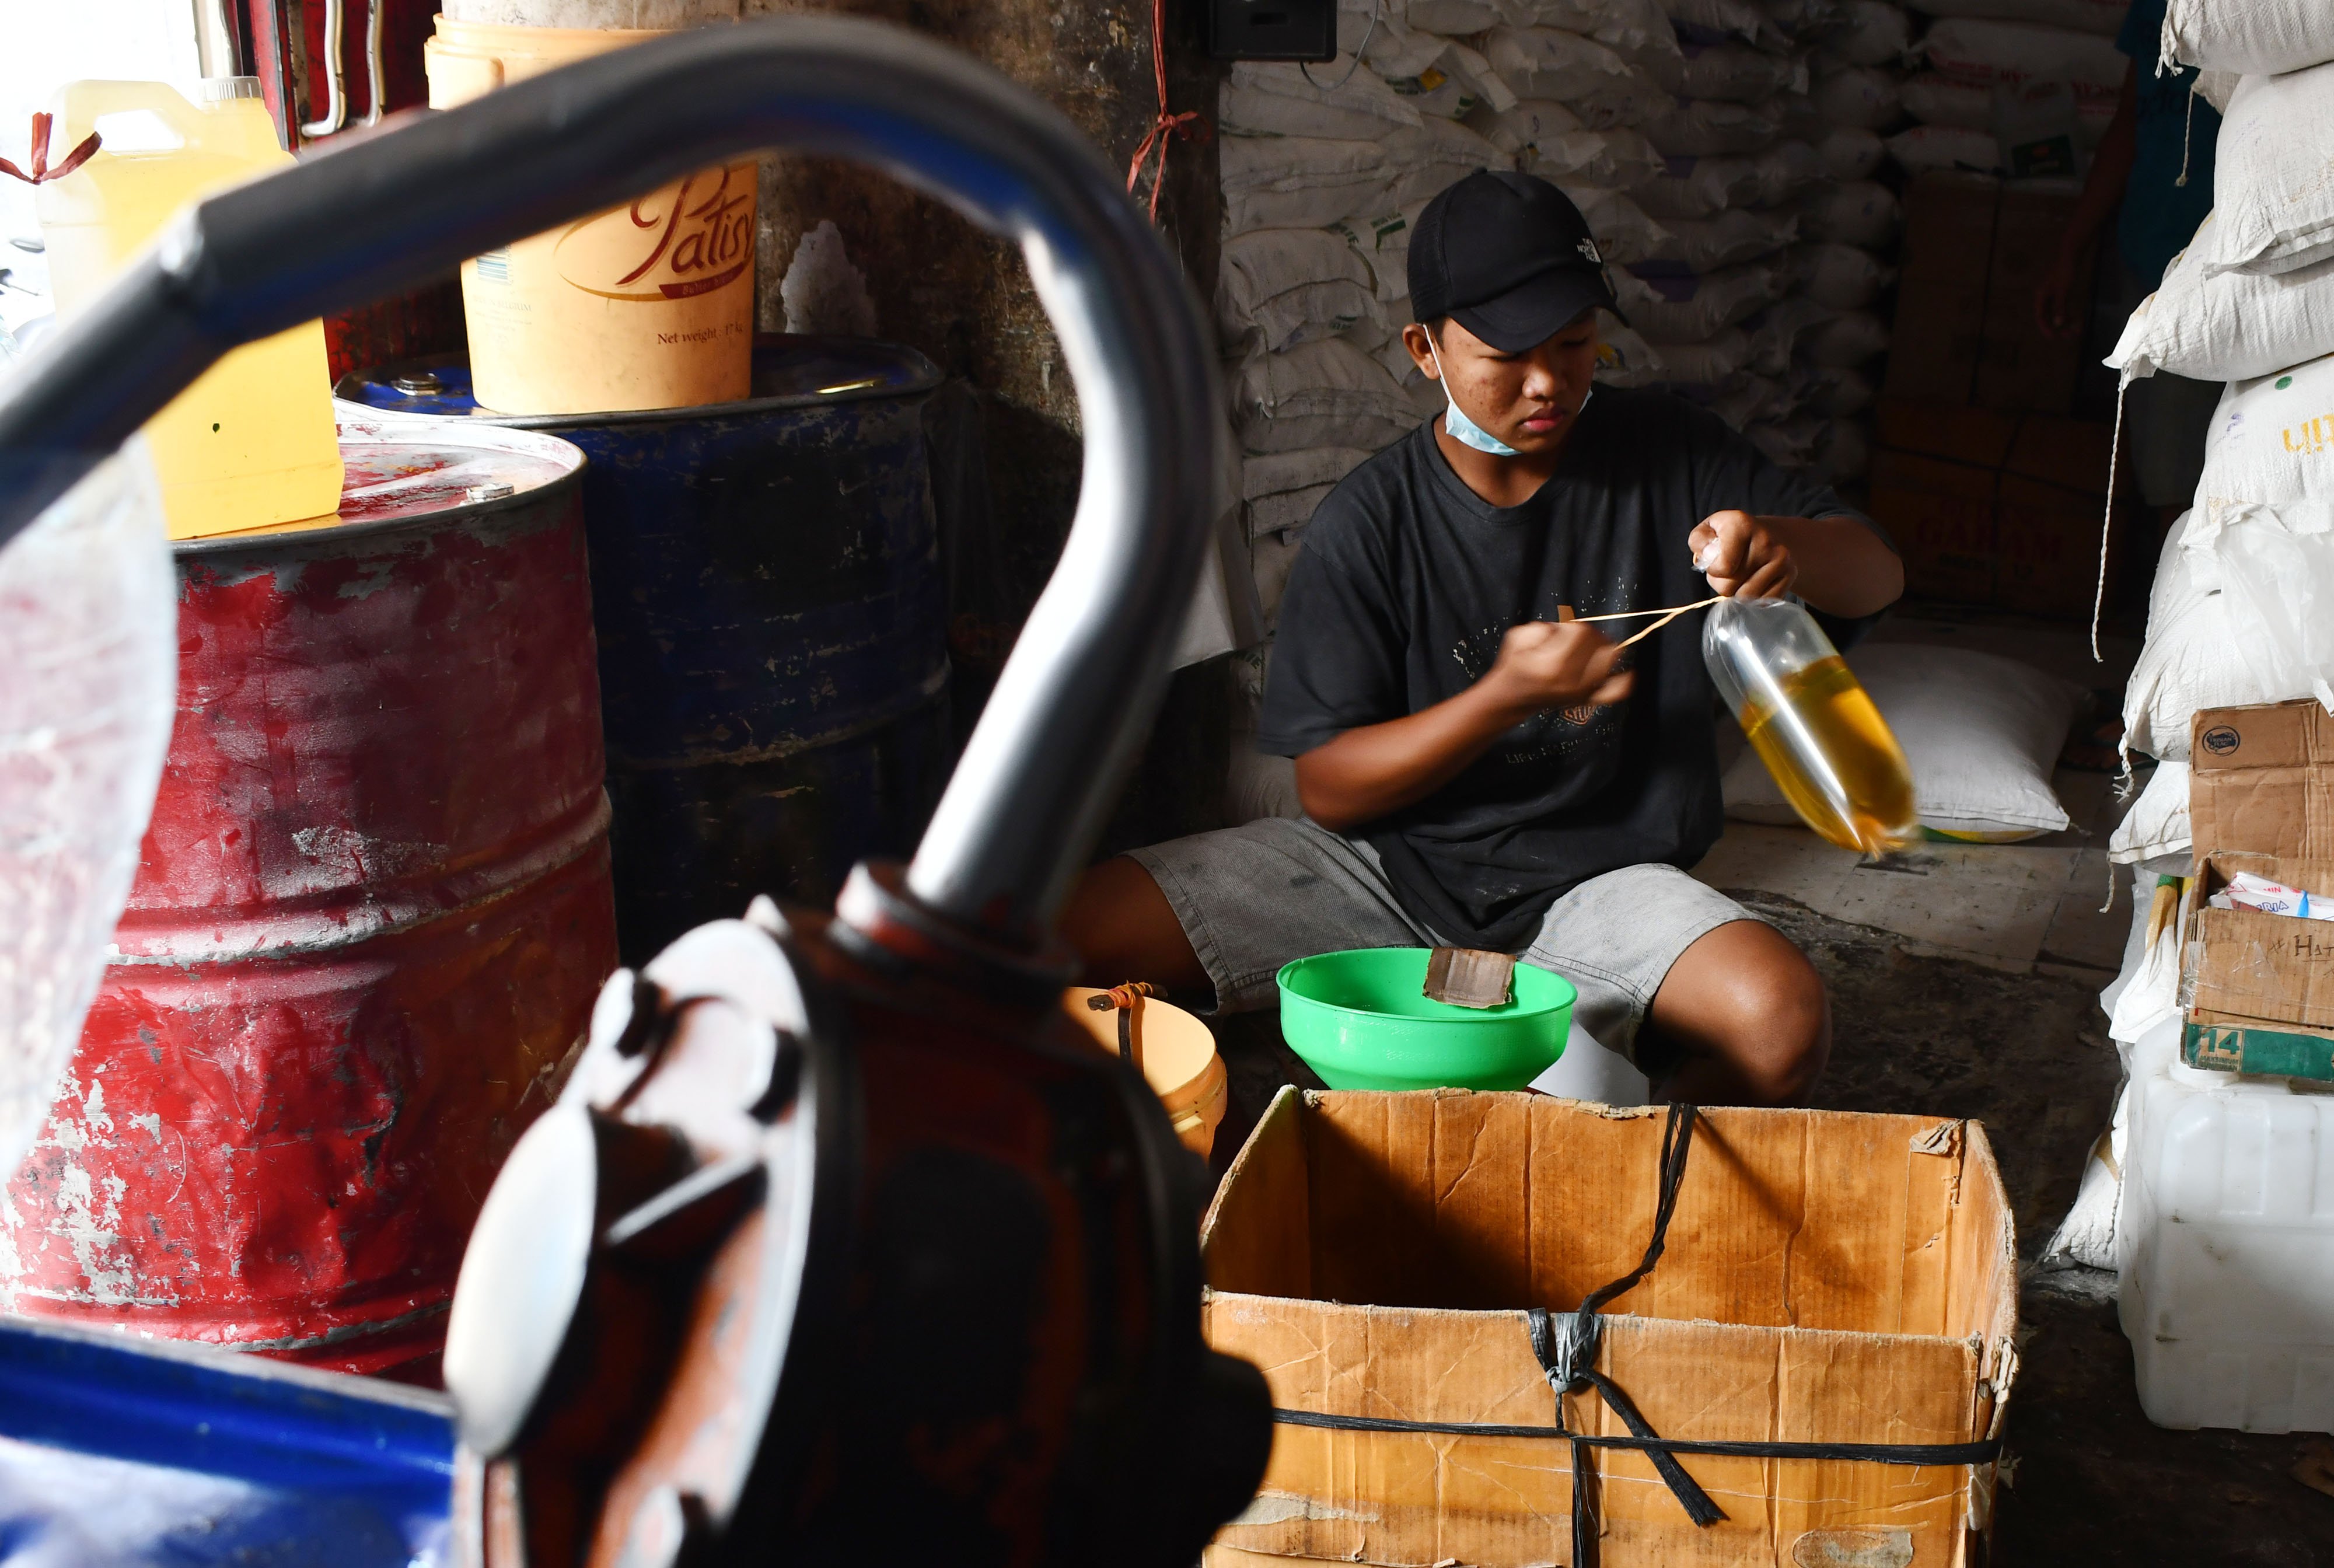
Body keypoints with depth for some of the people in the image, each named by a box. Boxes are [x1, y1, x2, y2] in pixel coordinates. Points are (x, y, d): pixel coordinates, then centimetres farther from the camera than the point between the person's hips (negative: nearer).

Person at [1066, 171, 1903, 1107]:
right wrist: (1507, 696, -22)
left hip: (1596, 881, 1)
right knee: (1067, 932, -17)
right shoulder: (1367, 526, -6)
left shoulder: (1666, 458, -1)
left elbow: (1876, 576, 0)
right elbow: (1328, 787, -7)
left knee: (1781, 1022, -32)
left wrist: (1782, 544, -24)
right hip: (1390, 860, 0)